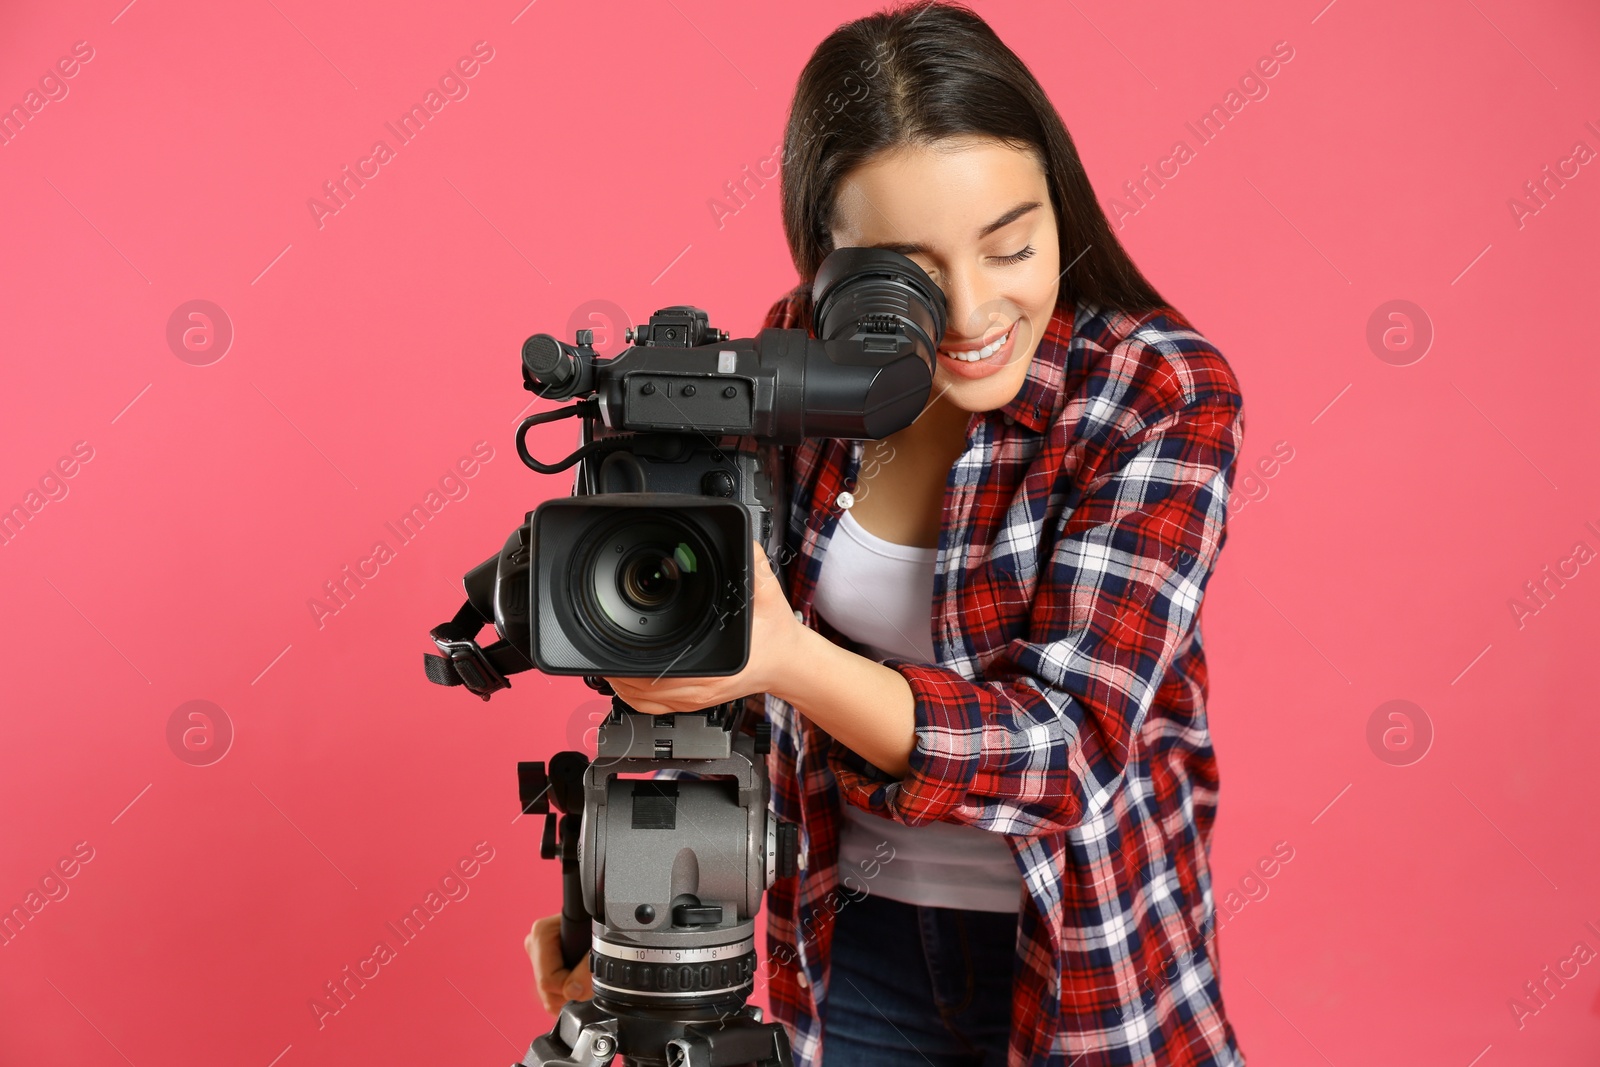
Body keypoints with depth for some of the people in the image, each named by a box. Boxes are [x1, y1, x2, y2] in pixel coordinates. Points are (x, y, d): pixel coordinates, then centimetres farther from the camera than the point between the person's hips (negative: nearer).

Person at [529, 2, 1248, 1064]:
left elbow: (1071, 745, -28)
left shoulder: (1167, 397, -21)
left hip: (1081, 950, -3)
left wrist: (791, 661, -41)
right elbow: (734, 655, 3)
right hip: (856, 933, 3)